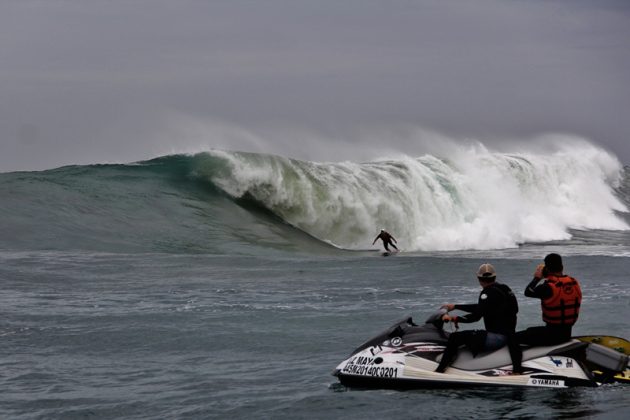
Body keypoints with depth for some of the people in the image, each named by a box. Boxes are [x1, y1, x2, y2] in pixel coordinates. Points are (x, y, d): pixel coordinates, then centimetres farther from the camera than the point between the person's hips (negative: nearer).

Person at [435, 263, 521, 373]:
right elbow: (480, 308, 23)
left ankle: (439, 371, -18)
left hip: (497, 337, -10)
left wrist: (454, 318, -15)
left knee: (455, 337, -13)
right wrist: (455, 306, 27)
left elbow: (476, 316, -20)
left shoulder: (488, 292, -13)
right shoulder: (503, 289, 16)